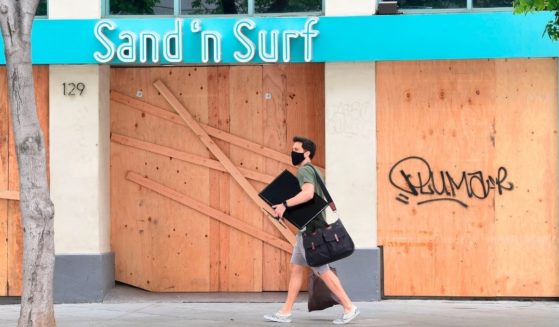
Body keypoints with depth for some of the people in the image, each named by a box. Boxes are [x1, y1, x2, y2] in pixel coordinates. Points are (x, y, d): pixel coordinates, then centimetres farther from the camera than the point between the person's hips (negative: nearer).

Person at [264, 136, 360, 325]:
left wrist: (285, 204, -29)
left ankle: (349, 308, 0)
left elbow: (308, 193, -34)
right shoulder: (311, 171, 18)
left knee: (322, 271, -6)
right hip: (306, 229, 11)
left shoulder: (305, 170, -14)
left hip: (310, 229, -11)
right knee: (296, 269, 10)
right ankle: (285, 313, 12)